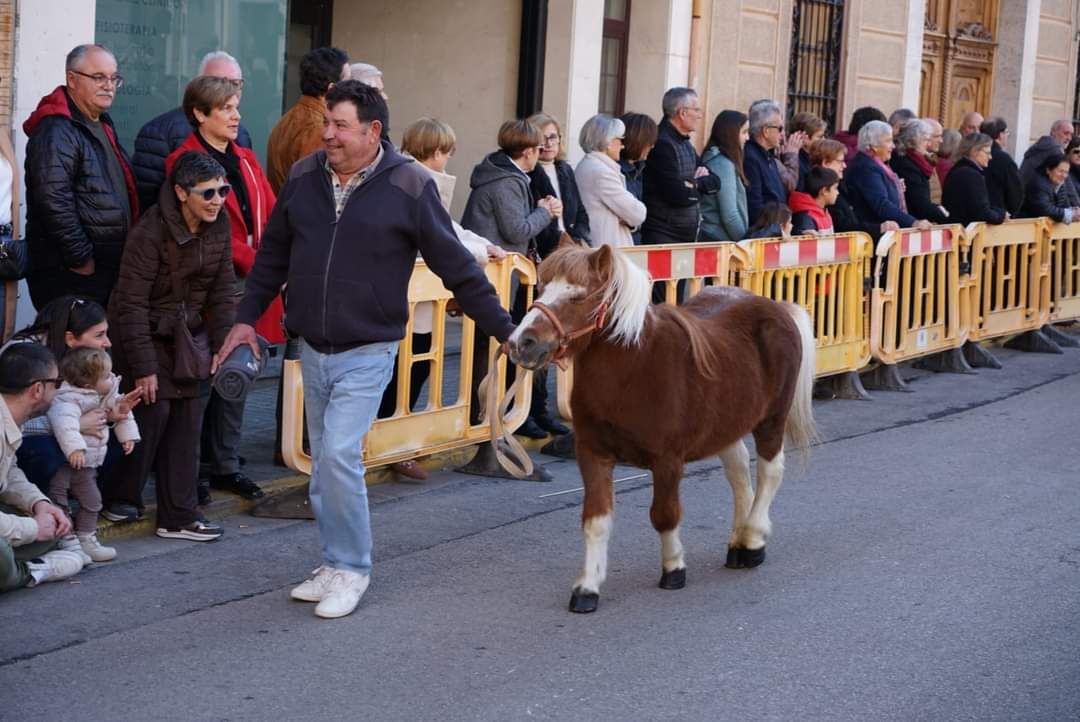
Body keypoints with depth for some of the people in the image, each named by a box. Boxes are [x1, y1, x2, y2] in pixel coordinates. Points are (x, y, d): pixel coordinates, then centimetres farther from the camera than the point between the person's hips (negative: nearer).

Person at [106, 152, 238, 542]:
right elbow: (132, 303, -21)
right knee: (154, 410, -11)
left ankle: (178, 516, 8)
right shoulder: (151, 231, -23)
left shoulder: (219, 225, -4)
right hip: (147, 333, -6)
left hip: (188, 332, 6)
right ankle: (121, 499, 10)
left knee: (187, 419, 2)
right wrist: (143, 366, -21)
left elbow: (223, 290, 4)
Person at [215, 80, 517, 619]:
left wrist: (503, 330, -5)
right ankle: (336, 564, 27)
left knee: (339, 456, -16)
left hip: (368, 352, -5)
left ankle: (350, 569, 0)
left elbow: (457, 267, -7)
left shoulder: (409, 187, -11)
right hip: (312, 351, 5)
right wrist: (246, 316, 13)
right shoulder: (303, 178, 2)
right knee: (324, 464, 13)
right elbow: (273, 255, 14)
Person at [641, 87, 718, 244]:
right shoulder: (661, 144, -17)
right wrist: (699, 186, -3)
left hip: (687, 235, 9)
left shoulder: (685, 143, 15)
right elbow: (678, 195, -23)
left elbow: (715, 183, 13)